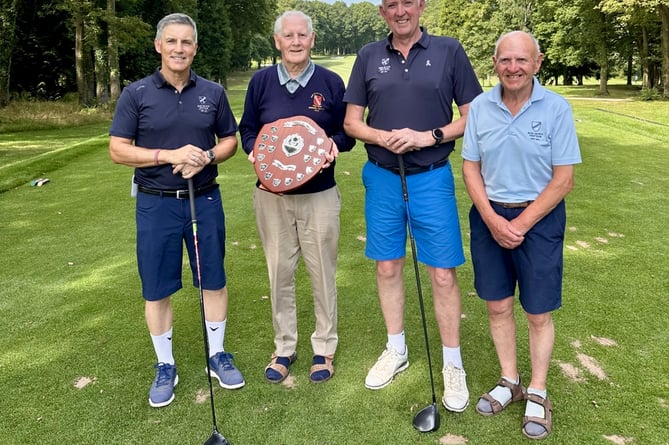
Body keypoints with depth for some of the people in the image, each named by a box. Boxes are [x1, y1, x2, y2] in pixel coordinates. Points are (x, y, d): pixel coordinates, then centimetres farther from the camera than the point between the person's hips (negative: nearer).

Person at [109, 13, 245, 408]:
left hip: (205, 200, 2)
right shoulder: (137, 93, -3)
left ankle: (217, 355, 28)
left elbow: (230, 139, 10)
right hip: (156, 204, -1)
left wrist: (206, 157, -12)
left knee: (214, 281, 9)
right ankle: (165, 367, 24)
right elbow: (118, 150, -6)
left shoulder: (213, 92, 4)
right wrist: (170, 155, -19)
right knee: (157, 289, 6)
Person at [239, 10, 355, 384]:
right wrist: (254, 150, -11)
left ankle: (325, 348, 26)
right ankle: (284, 348, 27)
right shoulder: (261, 81, 3)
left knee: (323, 273, 8)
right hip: (271, 195, 2)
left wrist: (334, 145, -16)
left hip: (319, 195, -1)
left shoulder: (330, 82, -1)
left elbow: (347, 132, 6)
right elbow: (247, 129, 10)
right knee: (280, 273, 10)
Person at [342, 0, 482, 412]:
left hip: (432, 179, -2)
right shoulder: (369, 56, 6)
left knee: (443, 273, 1)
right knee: (387, 268, 11)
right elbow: (352, 121, 6)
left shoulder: (449, 51, 0)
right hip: (381, 178, 3)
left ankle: (453, 364, 18)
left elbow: (472, 116, -1)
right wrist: (384, 137, -14)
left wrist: (429, 136, -16)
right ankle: (396, 350, 30)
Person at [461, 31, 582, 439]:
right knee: (497, 305, 12)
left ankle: (538, 393, 26)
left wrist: (521, 224, -13)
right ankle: (509, 381, 31)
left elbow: (563, 180, -9)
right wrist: (492, 219, -10)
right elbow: (470, 169, 2)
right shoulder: (480, 107, -1)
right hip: (489, 217, 3)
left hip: (539, 218, -2)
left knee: (539, 313, 6)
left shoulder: (556, 108, -9)